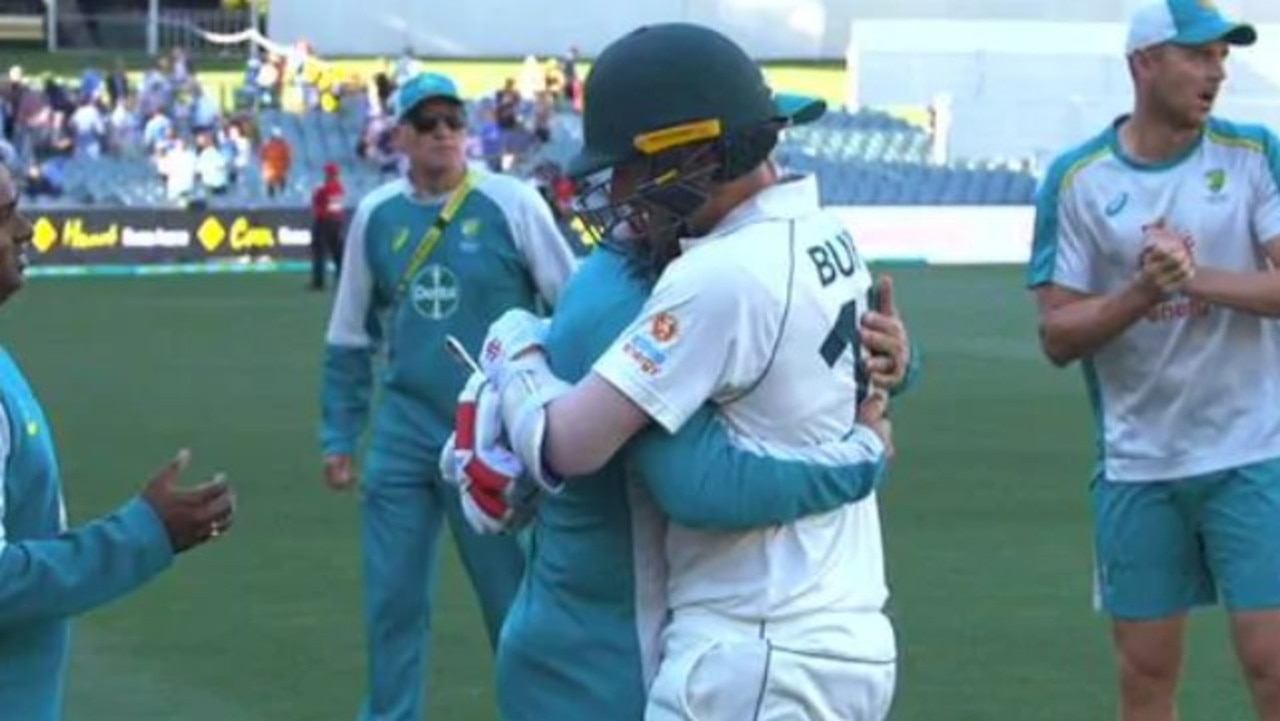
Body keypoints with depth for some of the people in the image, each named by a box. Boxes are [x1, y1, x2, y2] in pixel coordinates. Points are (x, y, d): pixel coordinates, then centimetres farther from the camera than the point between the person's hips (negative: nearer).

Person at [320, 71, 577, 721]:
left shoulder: (512, 204, -7)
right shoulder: (374, 216, 4)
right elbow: (350, 339, 13)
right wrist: (339, 436, 11)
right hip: (403, 438, 4)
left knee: (516, 599, 3)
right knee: (392, 601, 8)